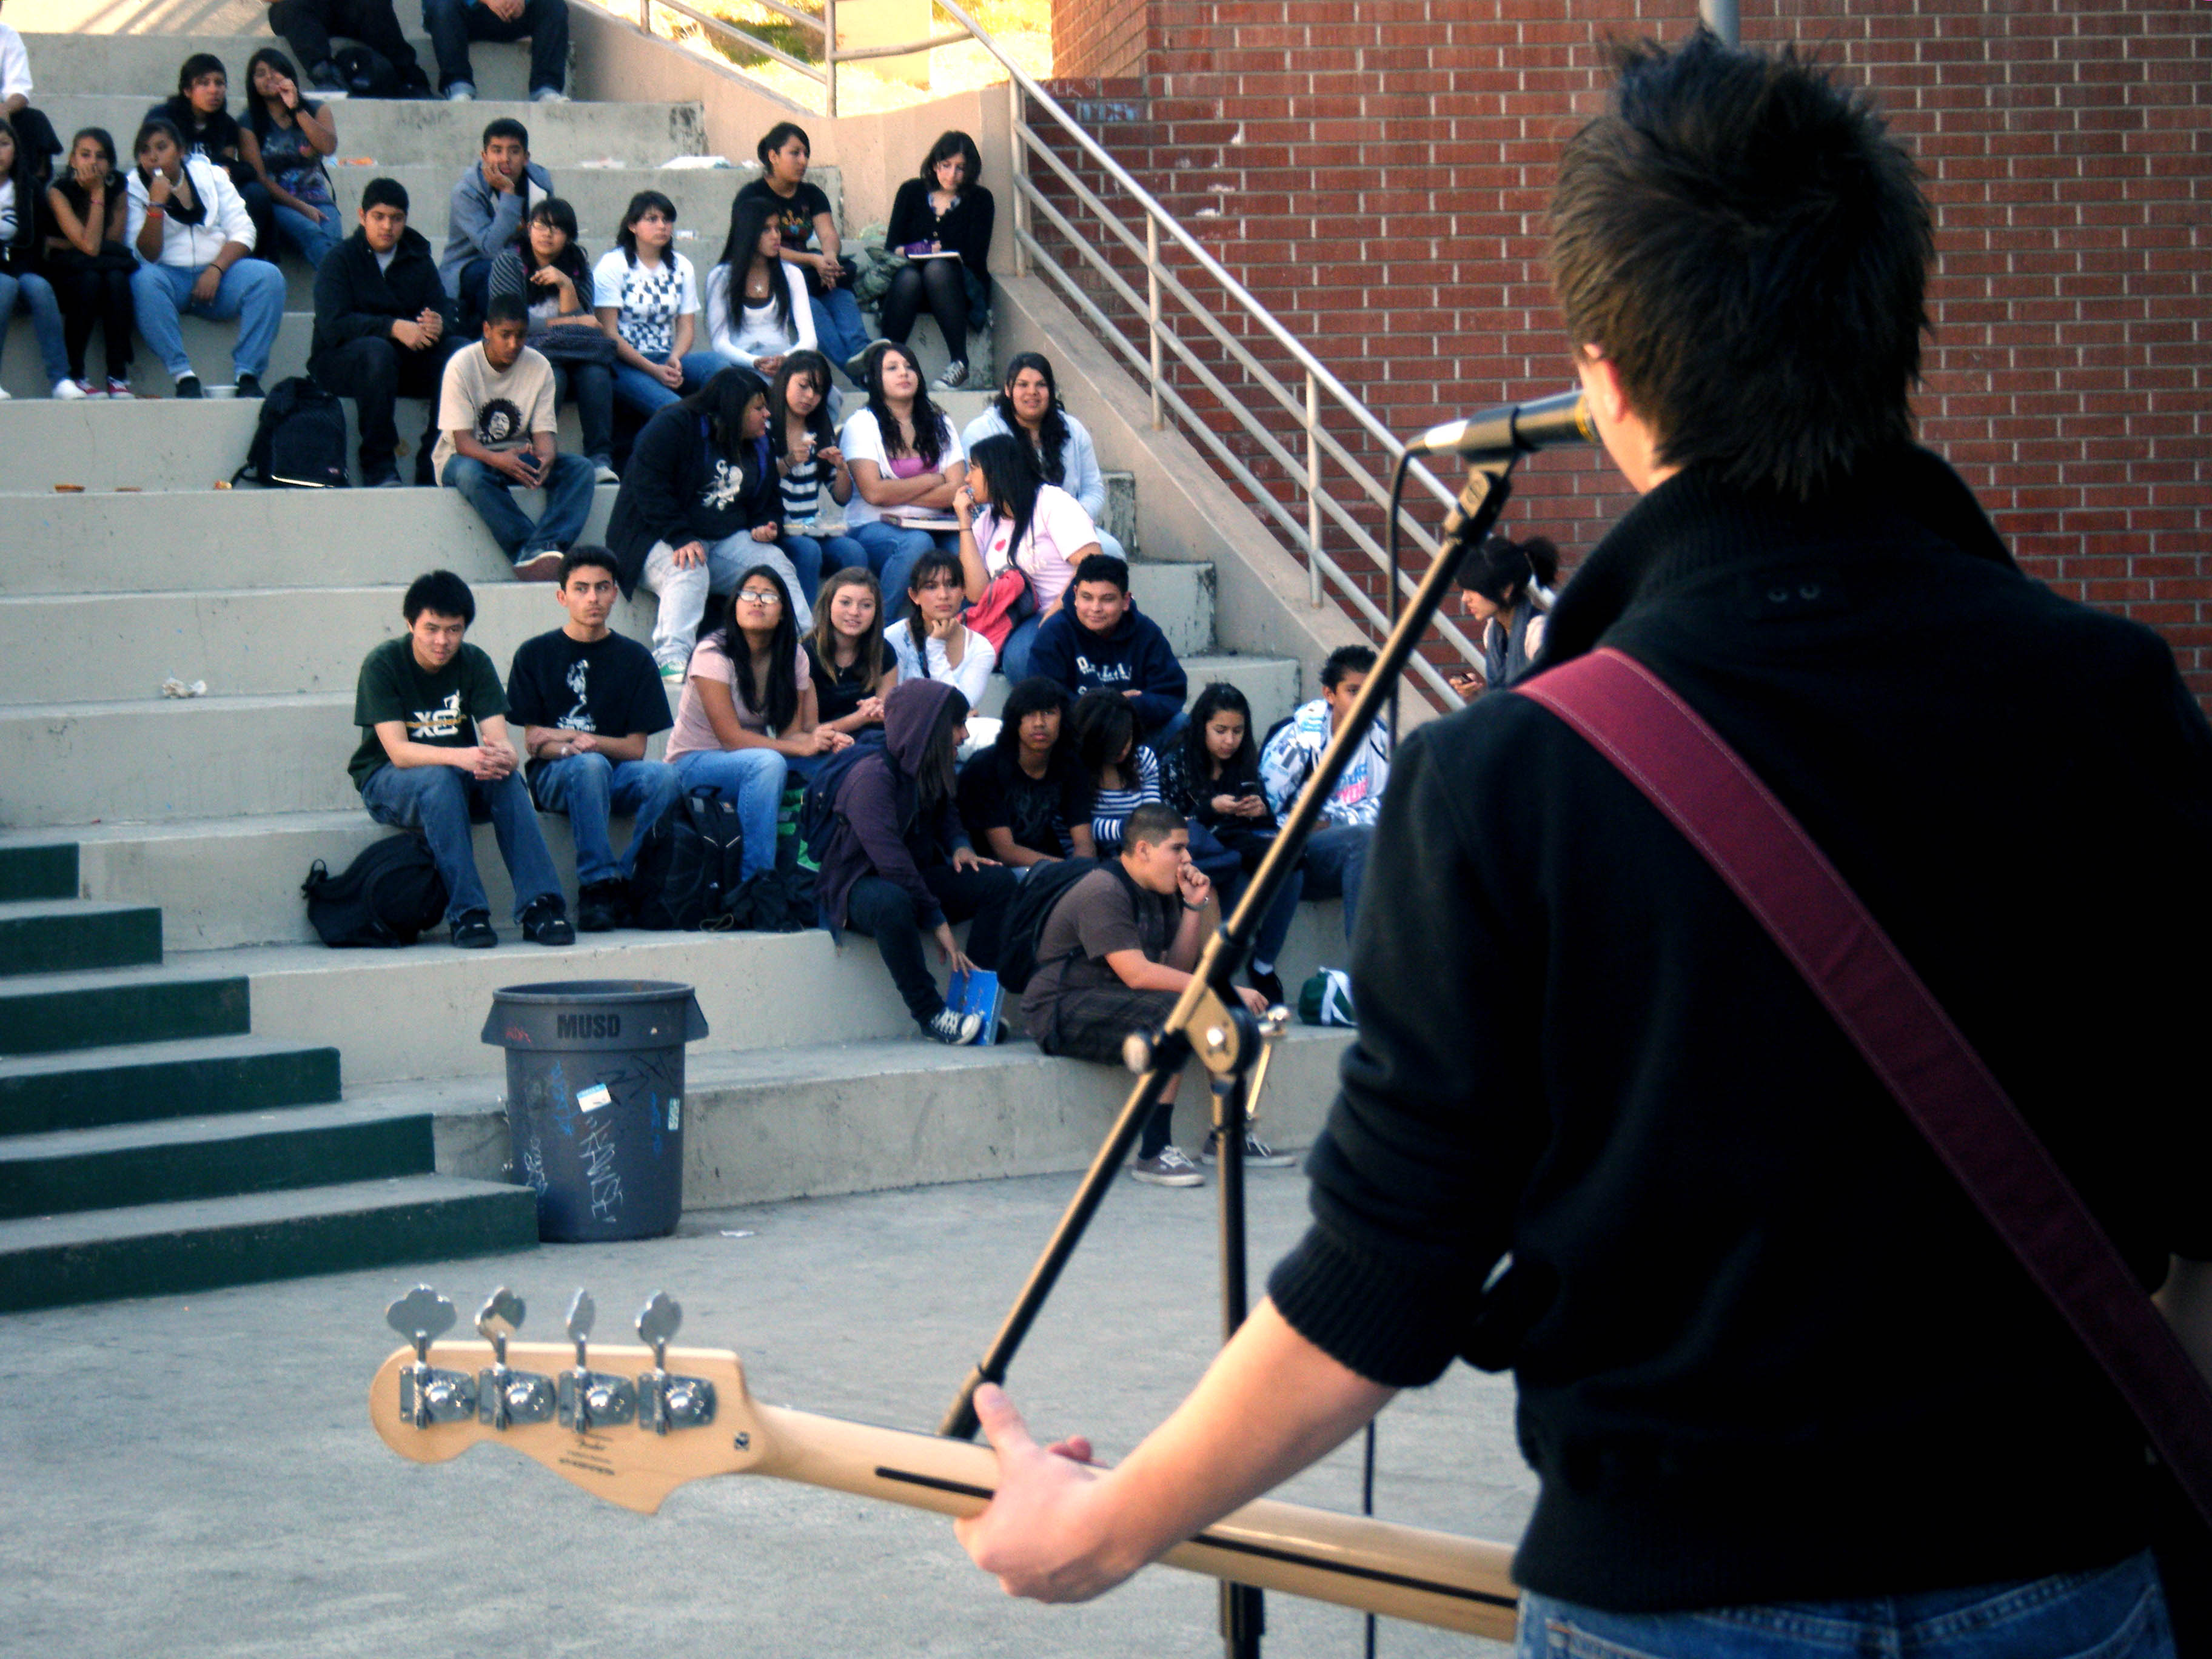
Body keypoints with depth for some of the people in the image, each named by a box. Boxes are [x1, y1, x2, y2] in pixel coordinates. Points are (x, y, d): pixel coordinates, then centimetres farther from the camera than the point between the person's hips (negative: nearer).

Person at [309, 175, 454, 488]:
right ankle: (378, 467, -31)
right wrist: (394, 328, -29)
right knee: (376, 351, -38)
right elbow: (333, 325, -17)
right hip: (340, 359, -5)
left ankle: (432, 467, -22)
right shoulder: (340, 259, -2)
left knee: (458, 350, -22)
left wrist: (438, 324, -27)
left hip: (408, 357, 5)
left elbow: (444, 308, 0)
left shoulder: (419, 259, 13)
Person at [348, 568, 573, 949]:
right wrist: (461, 756, -41)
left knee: (505, 776, -29)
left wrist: (503, 756, -39)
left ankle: (538, 905, -34)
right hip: (387, 780, -3)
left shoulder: (475, 663, -4)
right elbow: (398, 751, -24)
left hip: (461, 778, 3)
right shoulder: (382, 665, -15)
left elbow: (499, 740, -13)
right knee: (440, 778, -36)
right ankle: (466, 913, -39)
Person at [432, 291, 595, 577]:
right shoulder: (462, 365, -13)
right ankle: (527, 549, -40)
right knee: (471, 473, -40)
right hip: (464, 457, -4)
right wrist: (499, 459, -40)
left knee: (580, 467, -21)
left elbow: (543, 431, -7)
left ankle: (543, 547, -43)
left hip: (516, 457, 4)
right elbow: (462, 440, -19)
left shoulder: (539, 367, -2)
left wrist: (545, 457, -32)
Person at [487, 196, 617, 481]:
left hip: (571, 354, 3)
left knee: (596, 373, -30)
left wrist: (566, 286, -13)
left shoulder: (578, 267, 12)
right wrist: (572, 323, -4)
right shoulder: (509, 262, 1)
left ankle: (601, 459, -36)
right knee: (552, 376, -36)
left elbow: (584, 322, 2)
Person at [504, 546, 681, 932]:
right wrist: (570, 749, -20)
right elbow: (532, 742, 1)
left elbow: (635, 747, 4)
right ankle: (597, 883, -33)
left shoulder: (634, 658, 10)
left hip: (617, 776, 2)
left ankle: (626, 883, -24)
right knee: (589, 765, -36)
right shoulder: (534, 655, 7)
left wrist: (573, 737, -9)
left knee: (663, 776, -30)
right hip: (554, 776, -2)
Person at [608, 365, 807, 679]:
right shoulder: (674, 426, -10)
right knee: (688, 571, -38)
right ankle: (671, 659, -47)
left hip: (727, 540, 7)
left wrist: (762, 527, -2)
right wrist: (682, 538, -28)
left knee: (779, 566, -16)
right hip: (659, 538, -6)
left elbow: (764, 503, 25)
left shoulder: (757, 445, 15)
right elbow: (648, 486, -19)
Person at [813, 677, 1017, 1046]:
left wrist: (959, 846, 1)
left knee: (999, 881, -10)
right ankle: (931, 1015, -33)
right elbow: (889, 857, -29)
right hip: (858, 886, -8)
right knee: (891, 902, -42)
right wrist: (938, 923, -29)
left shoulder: (934, 773, 4)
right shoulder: (872, 777, -23)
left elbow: (945, 815, 26)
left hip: (917, 880, 8)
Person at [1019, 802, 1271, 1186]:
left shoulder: (1159, 893, 13)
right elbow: (1137, 974, -28)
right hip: (1064, 1011, -10)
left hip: (1118, 1000, 10)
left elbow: (1176, 968, 9)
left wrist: (1194, 906, -1)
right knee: (1171, 1012, -32)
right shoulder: (1103, 892, -19)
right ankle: (1153, 1153, -30)